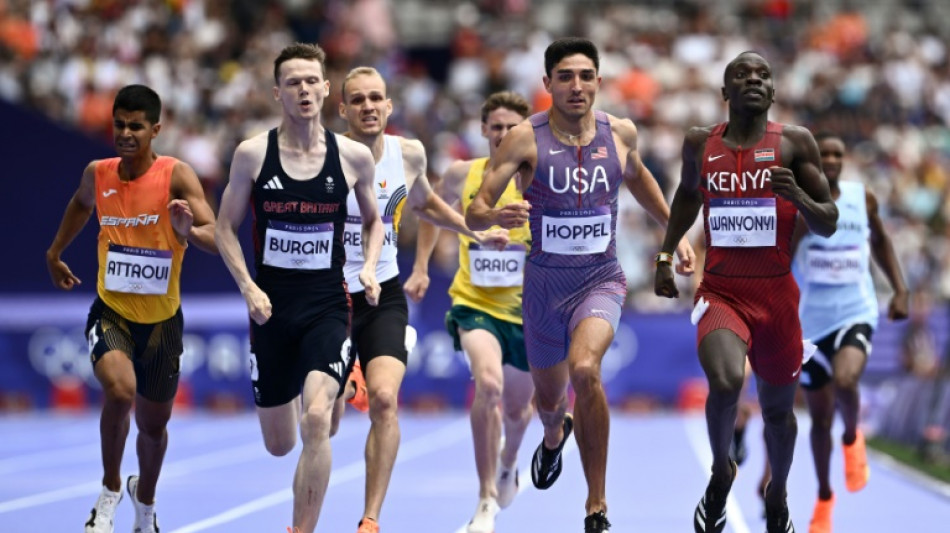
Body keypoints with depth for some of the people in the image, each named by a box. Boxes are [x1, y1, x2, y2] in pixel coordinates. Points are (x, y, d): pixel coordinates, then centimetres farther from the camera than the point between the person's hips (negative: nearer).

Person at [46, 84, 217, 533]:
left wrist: (190, 231, -47)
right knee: (119, 391, -29)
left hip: (161, 319, 0)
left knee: (154, 424, 15)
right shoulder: (97, 174, -5)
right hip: (111, 311, 0)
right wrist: (55, 252, 27)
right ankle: (111, 489, -6)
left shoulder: (176, 176, -16)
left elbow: (217, 240, -27)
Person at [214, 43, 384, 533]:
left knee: (315, 420, -24)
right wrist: (248, 288, -9)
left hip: (328, 306, -1)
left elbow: (373, 220, 15)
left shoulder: (354, 156, -3)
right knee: (279, 445, 11)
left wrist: (369, 267, -3)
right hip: (271, 308, 1)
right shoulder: (252, 154, -5)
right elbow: (226, 227, 3)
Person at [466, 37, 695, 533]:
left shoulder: (620, 133, -3)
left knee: (584, 369, -30)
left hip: (600, 280, -1)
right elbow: (474, 212, -16)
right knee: (548, 397, 19)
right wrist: (495, 216, -39)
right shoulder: (526, 138, -13)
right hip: (544, 283, 1)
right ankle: (554, 435, 62)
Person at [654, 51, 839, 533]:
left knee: (777, 407, 14)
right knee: (725, 383, -28)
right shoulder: (700, 144, 2)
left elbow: (828, 225, -3)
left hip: (776, 295, 1)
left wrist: (797, 195, -22)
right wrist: (665, 256, 19)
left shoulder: (795, 142, -4)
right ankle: (720, 472, 0)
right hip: (720, 291, -1)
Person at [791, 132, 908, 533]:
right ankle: (824, 496, 33)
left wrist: (900, 289, 10)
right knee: (819, 419, 10)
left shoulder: (863, 198, 1)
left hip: (856, 315, 0)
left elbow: (880, 240, 18)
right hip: (812, 320, 0)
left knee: (845, 380, -32)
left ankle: (852, 438, 1)